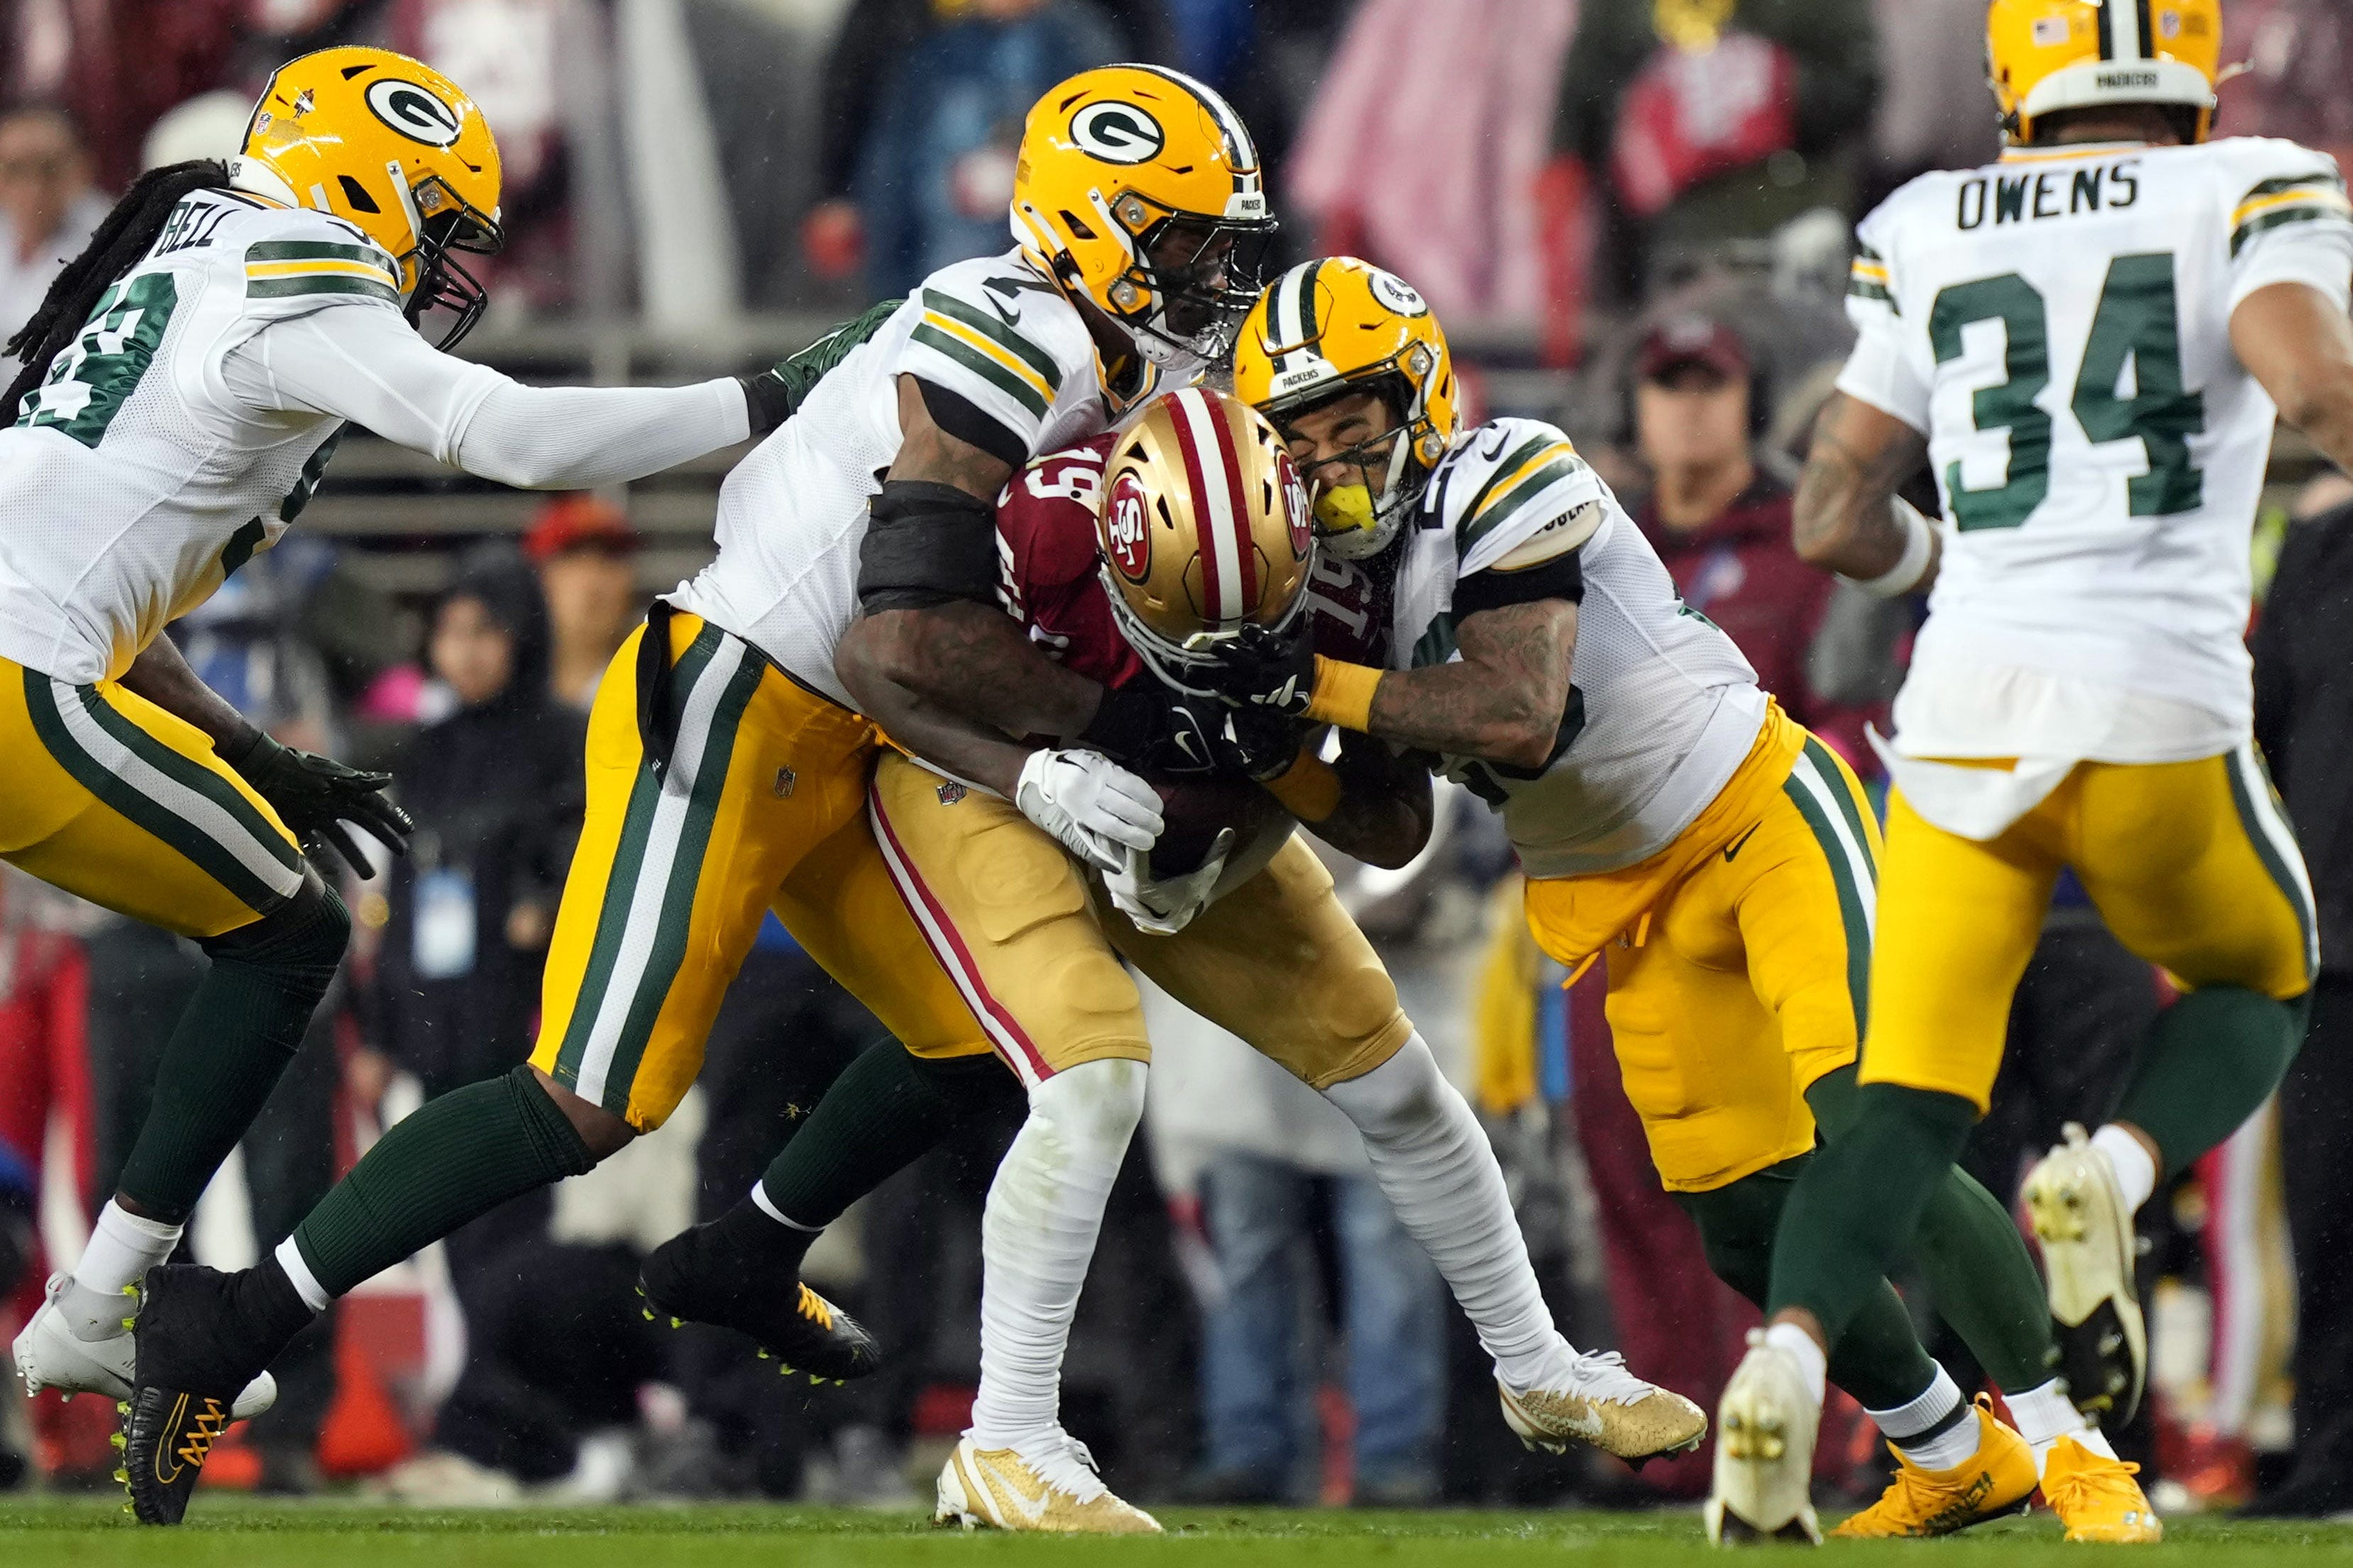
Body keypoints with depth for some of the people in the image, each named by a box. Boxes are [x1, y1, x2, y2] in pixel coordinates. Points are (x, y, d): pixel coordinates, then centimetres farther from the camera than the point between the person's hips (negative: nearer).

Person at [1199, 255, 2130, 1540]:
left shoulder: (1503, 488, -21)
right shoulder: (1341, 575, 2)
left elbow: (1519, 718, -33)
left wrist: (1317, 686, -31)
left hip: (1763, 812, -7)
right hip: (1641, 909, 7)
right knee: (1749, 1230, 4)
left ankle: (2068, 1445, -13)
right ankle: (1956, 1462, 24)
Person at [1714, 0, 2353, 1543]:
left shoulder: (1931, 241, 13)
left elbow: (1839, 519, 16)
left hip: (1968, 706, 3)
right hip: (2158, 712, -2)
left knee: (1913, 1096, 6)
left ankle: (1788, 1358, -20)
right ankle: (2113, 1178, -6)